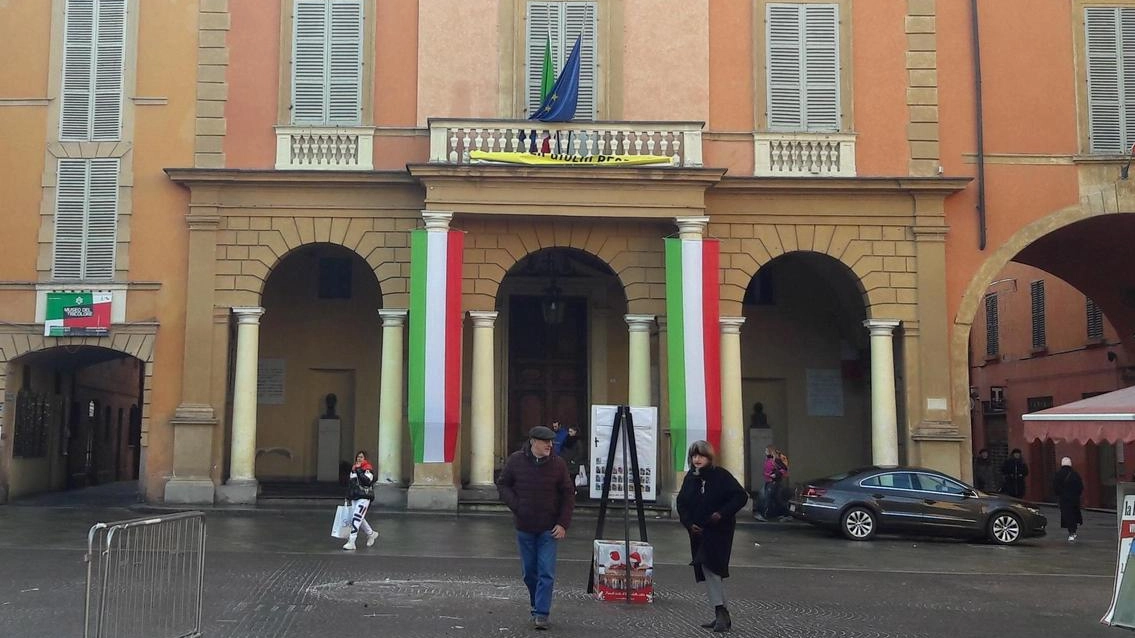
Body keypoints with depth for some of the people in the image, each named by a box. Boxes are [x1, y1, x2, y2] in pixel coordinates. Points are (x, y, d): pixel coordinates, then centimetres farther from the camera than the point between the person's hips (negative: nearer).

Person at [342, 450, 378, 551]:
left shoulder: (368, 468, -6)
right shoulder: (354, 467, 17)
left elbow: (367, 480, -23)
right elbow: (350, 482, 25)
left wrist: (359, 470, -19)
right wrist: (348, 496, 22)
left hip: (364, 498, -8)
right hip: (354, 498, 8)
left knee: (356, 519, -13)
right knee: (360, 519, 11)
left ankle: (351, 543, -14)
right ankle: (371, 534, 32)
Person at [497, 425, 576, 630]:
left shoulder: (558, 464, -6)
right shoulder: (516, 461, -5)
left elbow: (568, 494, -1)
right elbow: (502, 485, 6)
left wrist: (563, 523, -7)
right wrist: (516, 506, -9)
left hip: (549, 528, -1)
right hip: (524, 527, 2)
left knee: (547, 573, -7)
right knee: (529, 571, 13)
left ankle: (541, 614, -3)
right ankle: (535, 602, 34)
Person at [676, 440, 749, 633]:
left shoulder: (721, 476, -9)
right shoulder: (690, 478, 7)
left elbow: (741, 496, -11)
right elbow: (681, 503, 13)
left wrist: (722, 513, -19)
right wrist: (689, 523, -2)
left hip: (719, 530, -6)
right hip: (698, 531, 6)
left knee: (711, 568, -17)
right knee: (708, 572, 7)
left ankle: (721, 612, -13)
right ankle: (722, 616, 14)